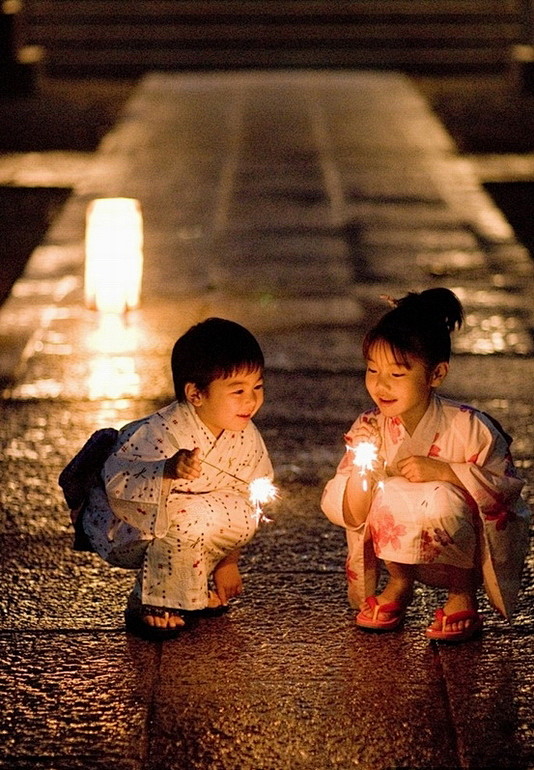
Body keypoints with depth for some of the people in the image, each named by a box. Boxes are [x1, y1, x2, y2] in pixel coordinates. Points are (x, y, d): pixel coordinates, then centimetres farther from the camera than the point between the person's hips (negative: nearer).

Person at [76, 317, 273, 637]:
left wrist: (228, 561, 2)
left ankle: (195, 588, 8)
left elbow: (247, 494, 0)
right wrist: (167, 472, -54)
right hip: (126, 530, -7)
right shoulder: (161, 434, -33)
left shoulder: (245, 437, -11)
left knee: (243, 513, -14)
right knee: (188, 518, -34)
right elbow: (117, 483, -36)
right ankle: (150, 605, -12)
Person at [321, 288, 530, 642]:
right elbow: (351, 517, -11)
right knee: (382, 493, -24)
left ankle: (464, 594, -5)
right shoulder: (369, 429, -12)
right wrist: (362, 466, -29)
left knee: (438, 500, -32)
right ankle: (399, 583, 6)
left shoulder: (469, 428, -21)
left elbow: (507, 486, -16)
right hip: (406, 551, 4)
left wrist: (442, 472, -27)